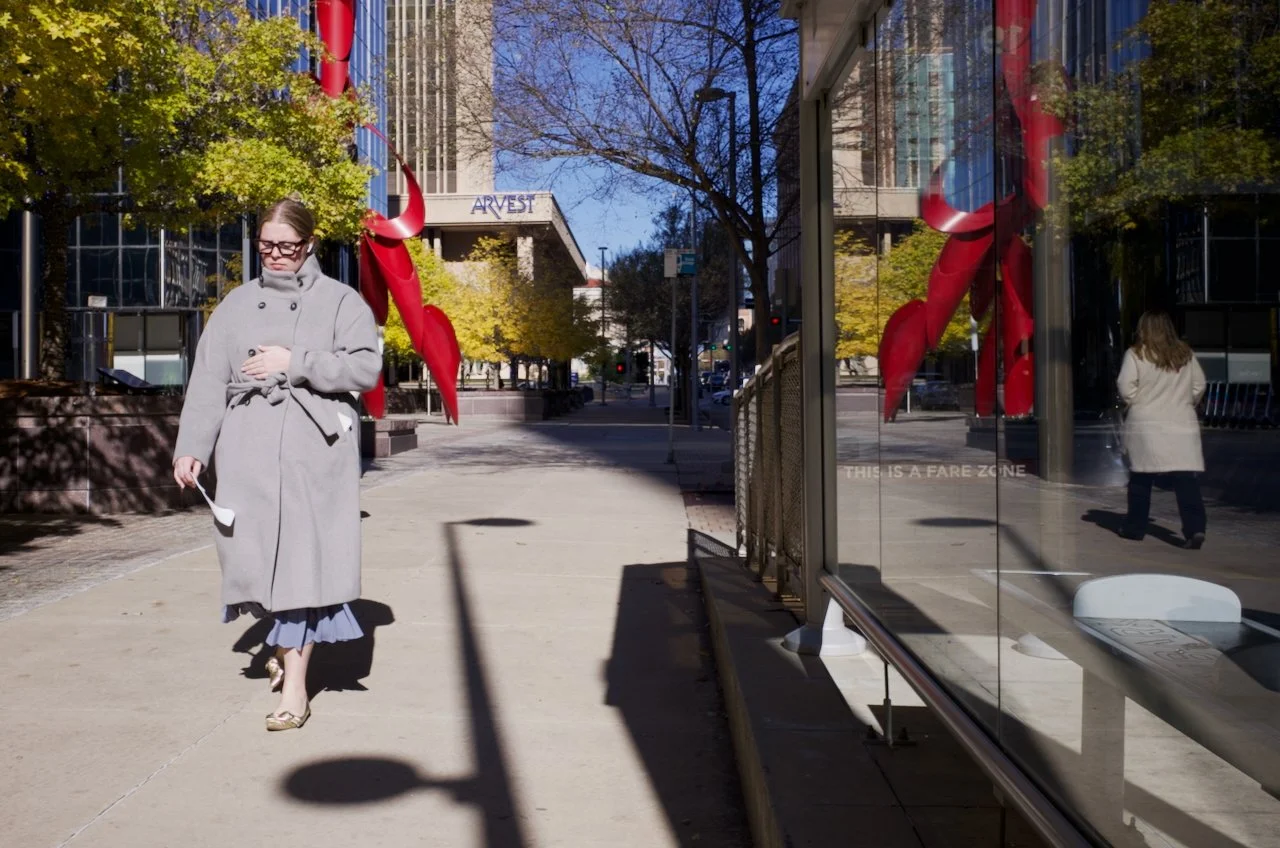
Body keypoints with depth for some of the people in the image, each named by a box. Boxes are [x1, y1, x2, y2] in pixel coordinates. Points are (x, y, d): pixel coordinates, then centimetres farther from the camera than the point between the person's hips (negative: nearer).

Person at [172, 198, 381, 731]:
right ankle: (287, 641, 30)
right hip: (248, 453, 3)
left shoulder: (341, 301, 5)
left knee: (303, 559, -5)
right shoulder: (238, 304, 14)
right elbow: (208, 380, 9)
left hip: (314, 453, -3)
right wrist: (191, 448, 2)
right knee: (257, 553, 4)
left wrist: (295, 363, -12)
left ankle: (295, 681, 2)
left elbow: (365, 368, -7)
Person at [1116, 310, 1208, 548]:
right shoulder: (1185, 354, 6)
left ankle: (1135, 526, 21)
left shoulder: (1136, 354, -6)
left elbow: (1125, 386, -12)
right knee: (1186, 478, -3)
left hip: (1146, 424, -2)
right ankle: (1195, 528, -15)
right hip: (1182, 424, 2)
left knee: (1141, 478, 11)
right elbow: (1199, 385, 10)